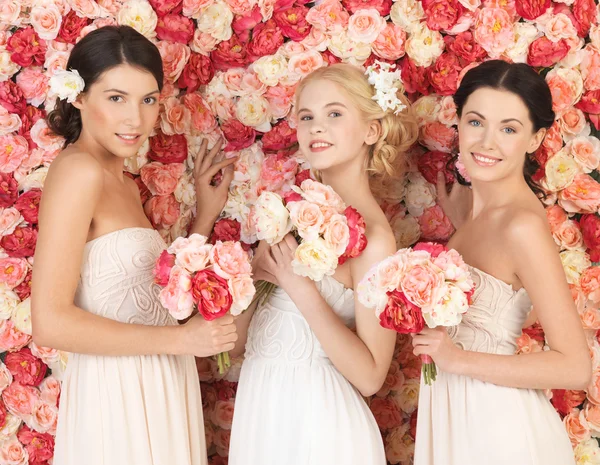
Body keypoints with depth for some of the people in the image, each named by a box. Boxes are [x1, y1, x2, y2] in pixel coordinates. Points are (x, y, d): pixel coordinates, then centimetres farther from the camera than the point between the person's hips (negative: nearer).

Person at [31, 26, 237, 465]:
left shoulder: (122, 182, 11)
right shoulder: (78, 170, -16)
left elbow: (152, 295, 9)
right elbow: (50, 323, -21)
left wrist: (207, 212, 8)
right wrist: (179, 339, -17)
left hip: (155, 392, 9)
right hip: (116, 394, -9)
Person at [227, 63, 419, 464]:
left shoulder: (373, 236, -15)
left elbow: (370, 376, -20)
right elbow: (239, 340, 6)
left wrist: (301, 287, -21)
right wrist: (249, 276, -11)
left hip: (314, 416, -6)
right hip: (260, 411, 6)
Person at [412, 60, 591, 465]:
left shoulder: (523, 225, -21)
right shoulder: (479, 205, 3)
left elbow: (575, 368, -22)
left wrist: (458, 358, -20)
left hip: (497, 429, -8)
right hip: (457, 415, 8)